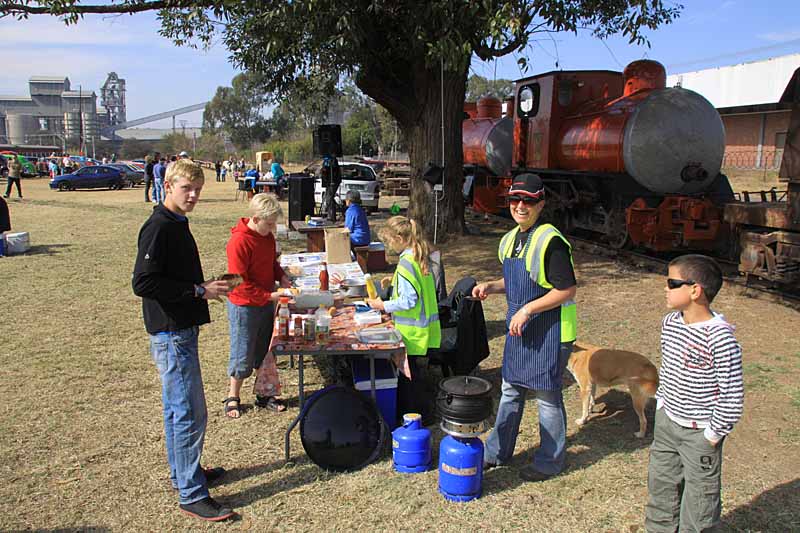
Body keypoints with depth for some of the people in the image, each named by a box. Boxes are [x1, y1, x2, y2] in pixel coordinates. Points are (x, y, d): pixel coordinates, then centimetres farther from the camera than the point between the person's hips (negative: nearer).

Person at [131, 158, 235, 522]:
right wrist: (198, 291, -21)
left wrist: (207, 285, 9)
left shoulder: (177, 224, 12)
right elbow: (142, 283, -24)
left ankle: (184, 473, 34)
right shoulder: (158, 227, -17)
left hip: (181, 330, 10)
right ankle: (192, 495, 7)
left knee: (177, 410, 20)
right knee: (190, 414, -4)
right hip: (171, 333, -10)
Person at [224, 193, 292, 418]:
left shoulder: (267, 236, 2)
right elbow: (240, 283, -23)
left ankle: (266, 394, 28)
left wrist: (282, 277, -1)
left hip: (266, 304, 7)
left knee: (266, 351, 15)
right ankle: (233, 397, 24)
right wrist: (270, 296, -24)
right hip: (244, 306, -7)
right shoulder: (239, 242, -23)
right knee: (243, 354, 5)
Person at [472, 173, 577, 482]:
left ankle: (550, 462, 25)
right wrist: (490, 287, 1)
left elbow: (567, 290, -21)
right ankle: (498, 452, 32)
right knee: (511, 390, 18)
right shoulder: (510, 239, 7)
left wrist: (528, 309, -24)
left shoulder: (550, 241, -20)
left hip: (549, 331, -8)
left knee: (547, 396, 6)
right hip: (520, 328, 8)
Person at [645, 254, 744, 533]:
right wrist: (662, 404, 13)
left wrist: (713, 434, -15)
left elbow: (732, 395, -21)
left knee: (699, 497, 10)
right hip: (667, 422, 7)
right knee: (660, 484, 22)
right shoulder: (670, 322, -2)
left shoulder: (720, 337, -26)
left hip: (700, 433, -7)